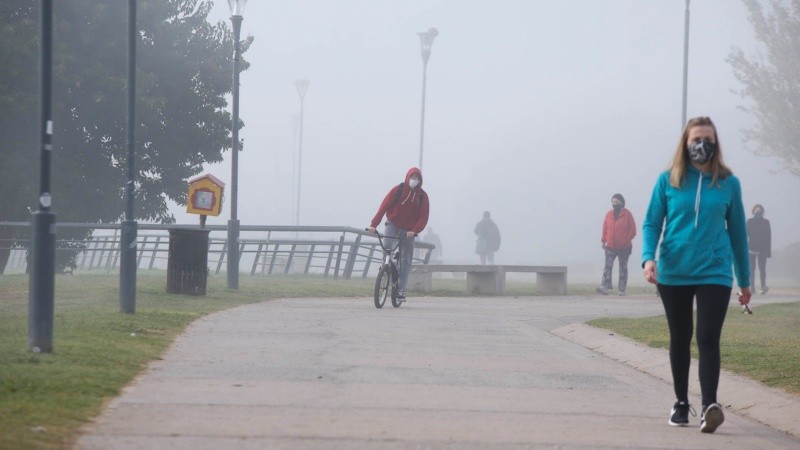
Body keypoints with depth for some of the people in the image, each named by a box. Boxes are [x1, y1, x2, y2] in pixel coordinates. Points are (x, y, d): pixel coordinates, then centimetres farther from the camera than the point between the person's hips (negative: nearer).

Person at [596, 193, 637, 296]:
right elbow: (604, 229, 10)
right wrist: (604, 241, 0)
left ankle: (622, 290, 11)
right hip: (610, 247, 2)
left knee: (623, 268, 7)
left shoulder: (627, 214, -2)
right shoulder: (609, 214, 7)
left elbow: (632, 230, -3)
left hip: (624, 247, -2)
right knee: (608, 266, -13)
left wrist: (627, 240, -12)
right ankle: (605, 287, -23)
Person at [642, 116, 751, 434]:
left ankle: (709, 406, -24)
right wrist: (648, 257, -16)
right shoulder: (668, 181, 1)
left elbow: (737, 231, 9)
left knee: (708, 339, -14)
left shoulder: (728, 183, 2)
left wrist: (745, 280, 12)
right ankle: (681, 403, 25)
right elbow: (652, 224, 3)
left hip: (714, 273, -1)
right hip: (673, 274, 1)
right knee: (680, 339, 12)